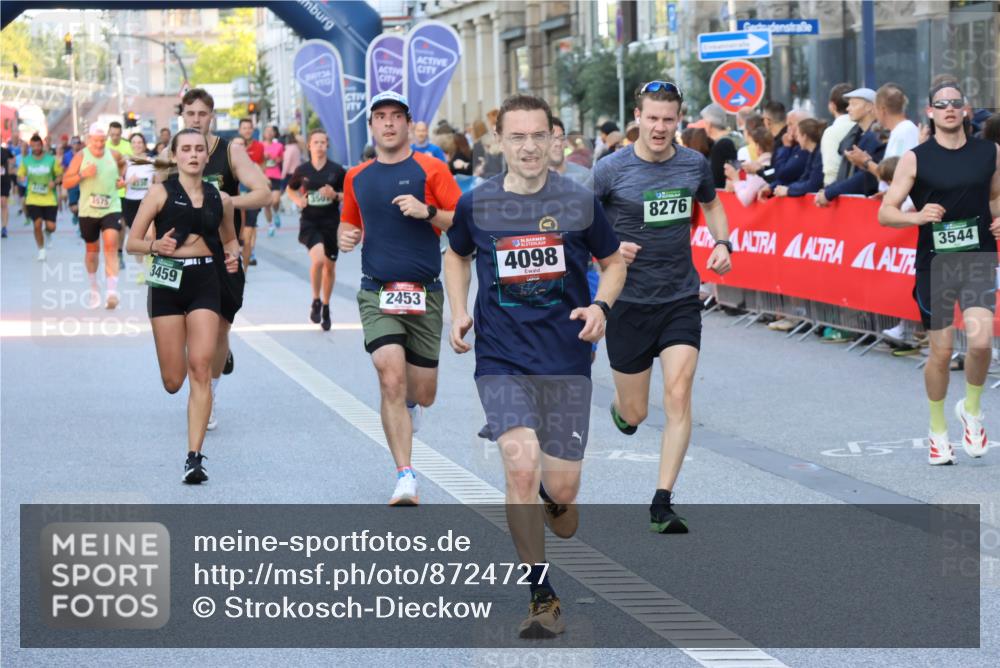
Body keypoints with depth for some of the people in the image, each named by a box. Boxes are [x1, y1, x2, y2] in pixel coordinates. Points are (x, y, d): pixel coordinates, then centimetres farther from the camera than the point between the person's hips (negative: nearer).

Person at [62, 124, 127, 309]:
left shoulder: (113, 155, 0)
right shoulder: (81, 157, -6)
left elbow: (123, 163, 26)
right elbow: (65, 183, -7)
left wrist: (122, 178, 8)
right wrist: (83, 174, -22)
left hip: (111, 209, 0)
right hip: (88, 210, 0)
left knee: (111, 246, -17)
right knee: (92, 249, 15)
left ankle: (112, 292, -24)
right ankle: (93, 289, 37)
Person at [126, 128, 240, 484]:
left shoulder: (220, 199, 9)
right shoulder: (160, 193, 0)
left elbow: (229, 239, 26)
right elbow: (132, 242, -1)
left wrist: (233, 255, 4)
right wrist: (155, 246, -21)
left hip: (205, 282, 1)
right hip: (167, 281, -1)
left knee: (201, 368, -13)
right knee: (173, 381, 0)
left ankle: (194, 457, -12)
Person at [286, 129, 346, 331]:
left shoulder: (337, 170, -2)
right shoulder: (302, 170, 0)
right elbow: (290, 189, 16)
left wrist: (335, 195, -15)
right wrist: (297, 199, -4)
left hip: (331, 222, 2)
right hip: (309, 222, -1)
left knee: (330, 266, 11)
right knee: (318, 259, -25)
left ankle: (326, 307, 31)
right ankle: (316, 301, -3)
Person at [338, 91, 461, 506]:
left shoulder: (430, 169, -1)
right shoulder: (356, 177, 9)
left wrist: (428, 212, -20)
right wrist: (345, 236, 2)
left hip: (425, 295, -1)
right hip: (377, 295, 1)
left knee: (422, 393, 7)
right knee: (391, 379, -19)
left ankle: (407, 409, 47)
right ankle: (406, 478, -16)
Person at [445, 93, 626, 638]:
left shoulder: (580, 202, -2)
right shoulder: (476, 204, 0)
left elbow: (613, 262, 12)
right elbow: (456, 255, 20)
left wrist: (600, 306, -7)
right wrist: (459, 312, 6)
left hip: (566, 359, 1)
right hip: (501, 359, -1)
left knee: (561, 490, 0)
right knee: (521, 466, -20)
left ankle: (552, 503, 41)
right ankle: (542, 598, -9)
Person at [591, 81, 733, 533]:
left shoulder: (695, 165, 1)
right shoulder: (611, 170, -10)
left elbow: (711, 204, 22)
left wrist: (722, 244, 4)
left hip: (681, 300, 2)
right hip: (629, 303, -2)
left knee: (678, 397, -13)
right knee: (634, 414, 5)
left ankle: (662, 504, -8)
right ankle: (619, 405, 45)